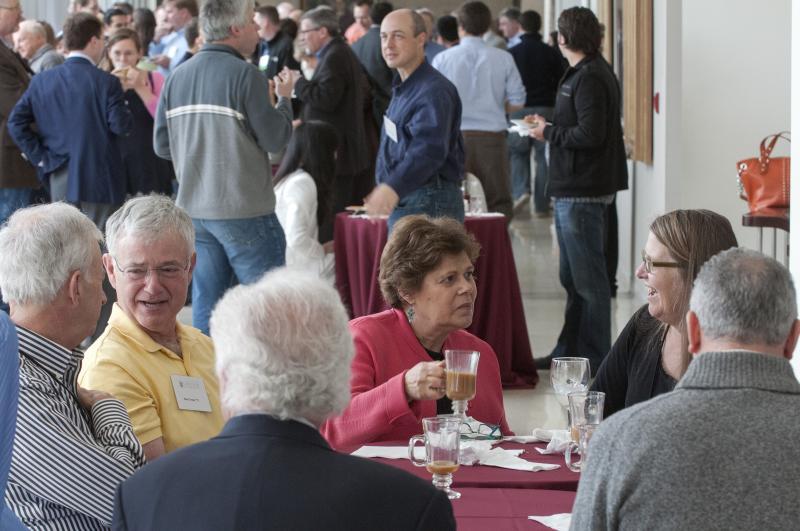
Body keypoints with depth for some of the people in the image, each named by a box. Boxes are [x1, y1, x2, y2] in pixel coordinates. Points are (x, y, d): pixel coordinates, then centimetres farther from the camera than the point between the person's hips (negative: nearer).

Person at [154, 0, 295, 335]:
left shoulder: (177, 77, 5)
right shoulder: (244, 75, -13)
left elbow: (162, 145, 9)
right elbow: (276, 138, -11)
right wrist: (284, 98, 6)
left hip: (193, 208, 6)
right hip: (244, 210, -6)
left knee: (205, 304, 11)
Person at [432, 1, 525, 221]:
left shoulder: (443, 59, -2)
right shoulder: (503, 59, 0)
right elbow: (517, 102, 2)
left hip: (455, 136, 0)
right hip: (492, 136, 0)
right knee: (498, 203, 5)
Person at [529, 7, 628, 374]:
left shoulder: (589, 78, -16)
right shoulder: (593, 72, 16)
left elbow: (589, 135, -24)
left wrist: (549, 133, -11)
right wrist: (549, 126, 9)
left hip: (582, 192, -11)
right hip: (574, 189, 11)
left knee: (587, 278, -4)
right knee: (572, 276, 17)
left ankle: (594, 358, 2)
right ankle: (570, 352, 27)